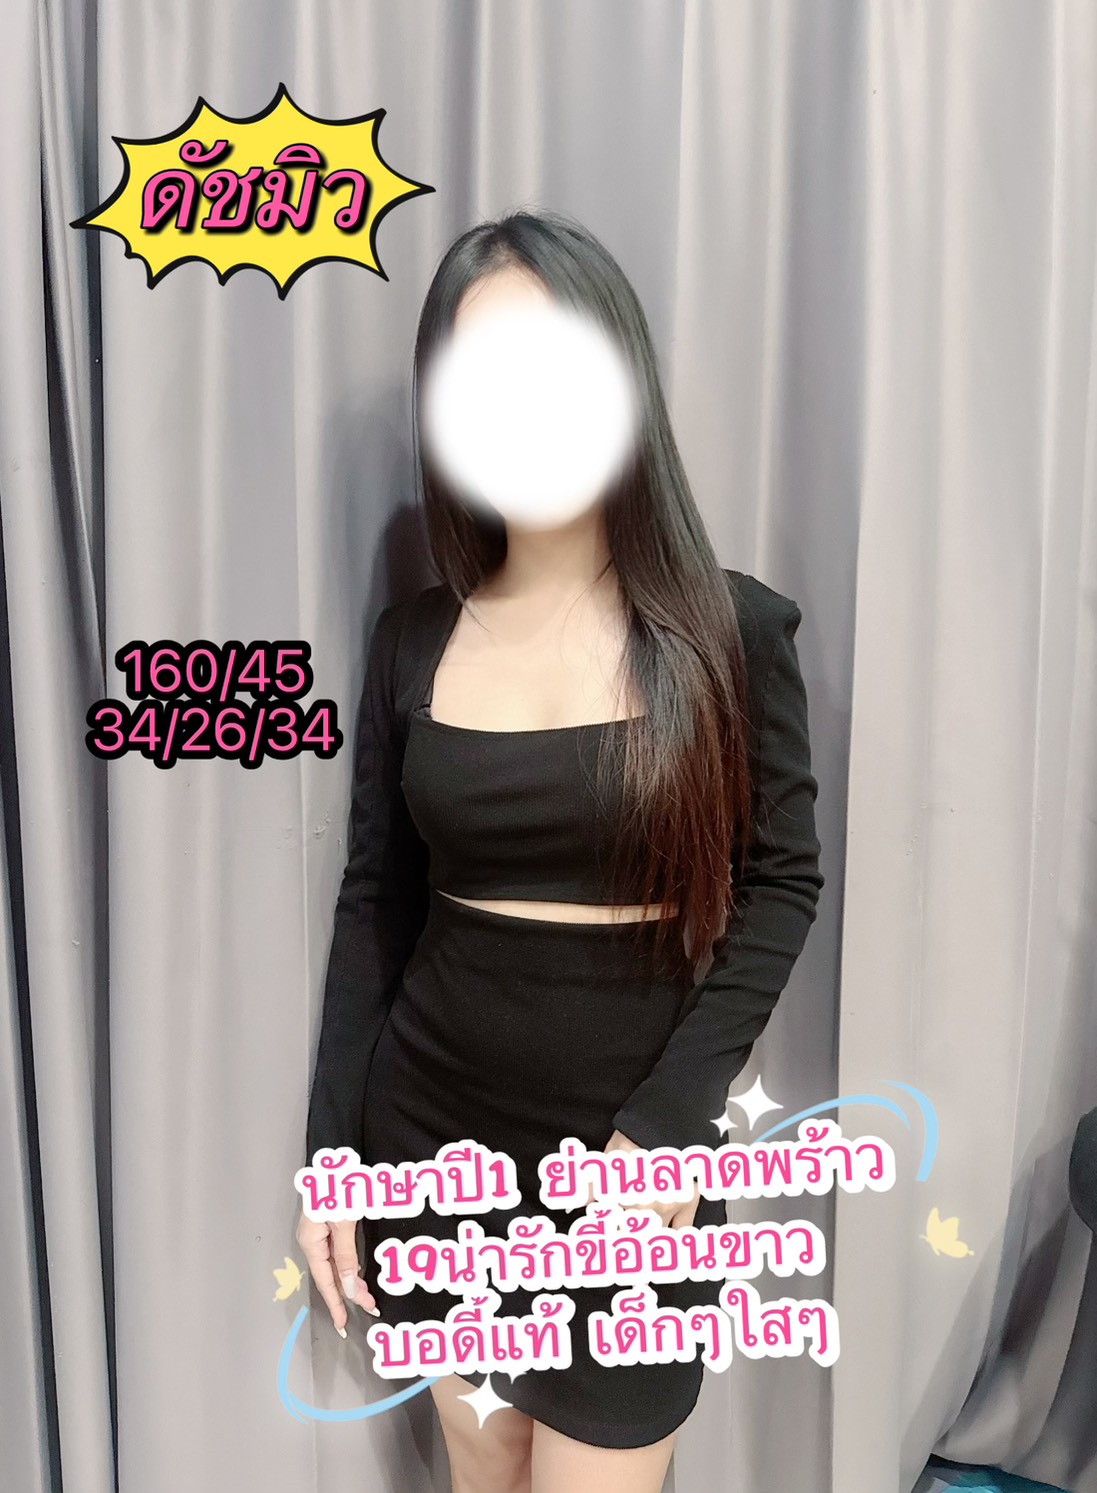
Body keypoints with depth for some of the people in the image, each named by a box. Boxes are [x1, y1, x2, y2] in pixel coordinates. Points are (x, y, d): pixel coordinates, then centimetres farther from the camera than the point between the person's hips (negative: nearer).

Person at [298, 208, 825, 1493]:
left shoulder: (731, 628, -9)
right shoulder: (413, 640, -2)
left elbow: (782, 881, -5)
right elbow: (373, 904, 2)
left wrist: (667, 1121, -14)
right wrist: (329, 1155, 3)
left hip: (629, 1142, -2)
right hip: (432, 1132, 3)